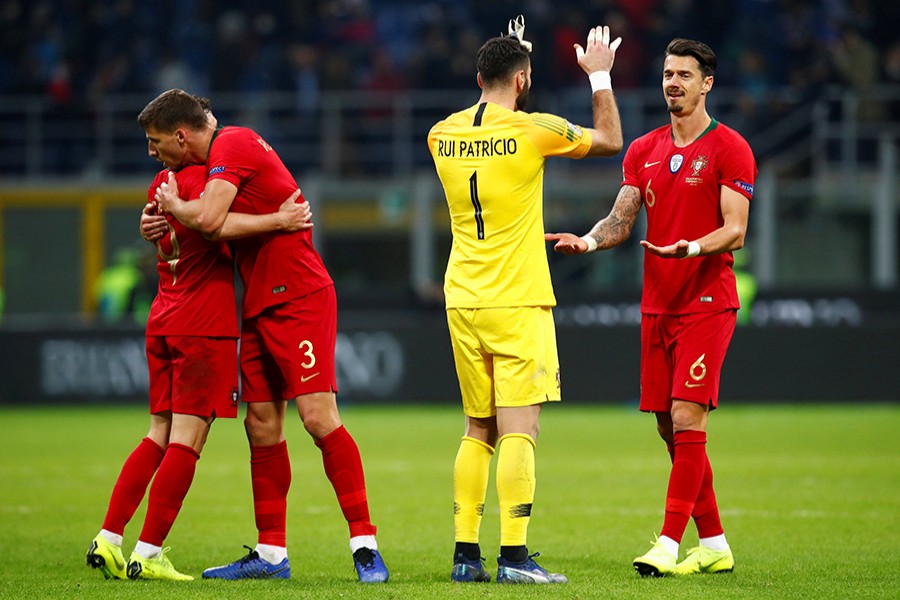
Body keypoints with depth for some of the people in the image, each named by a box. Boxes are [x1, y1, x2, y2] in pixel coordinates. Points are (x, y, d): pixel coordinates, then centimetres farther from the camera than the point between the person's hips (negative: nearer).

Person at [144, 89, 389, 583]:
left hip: (298, 298, -10)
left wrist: (172, 204, -5)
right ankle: (271, 553, 11)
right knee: (262, 427, 7)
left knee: (318, 417, -14)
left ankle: (364, 544, -13)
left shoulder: (232, 145, -13)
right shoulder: (229, 147, 17)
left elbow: (209, 220, -25)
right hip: (260, 305, 10)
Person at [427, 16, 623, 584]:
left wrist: (506, 59, 33)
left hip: (463, 300, 6)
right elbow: (610, 139, 6)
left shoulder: (444, 134, 6)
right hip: (517, 303, -6)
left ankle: (465, 554, 10)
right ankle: (514, 556, -13)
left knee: (478, 431, 13)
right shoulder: (533, 129, -10)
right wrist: (600, 75, 19)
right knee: (518, 430, -7)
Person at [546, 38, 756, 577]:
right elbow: (622, 220, 9)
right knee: (670, 428, 7)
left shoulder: (728, 149, -4)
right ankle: (714, 544, 16)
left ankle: (669, 544, -16)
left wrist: (693, 248, -29)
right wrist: (589, 240, -11)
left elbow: (735, 231, -10)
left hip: (707, 303, -6)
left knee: (687, 420, -14)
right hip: (657, 305, 6)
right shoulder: (644, 151, 14)